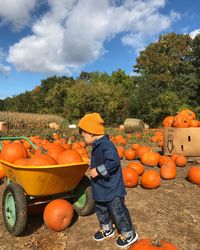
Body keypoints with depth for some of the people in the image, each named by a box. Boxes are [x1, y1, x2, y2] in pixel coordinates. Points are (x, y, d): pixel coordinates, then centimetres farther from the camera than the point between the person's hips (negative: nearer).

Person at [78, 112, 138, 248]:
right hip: (101, 188, 10)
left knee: (117, 211, 6)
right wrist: (93, 168, 5)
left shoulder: (106, 145, -26)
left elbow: (113, 162, -36)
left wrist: (98, 171, -30)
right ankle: (107, 229, 47)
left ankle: (129, 234, 28)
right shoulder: (98, 146, 6)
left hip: (112, 189, -10)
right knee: (101, 209, 24)